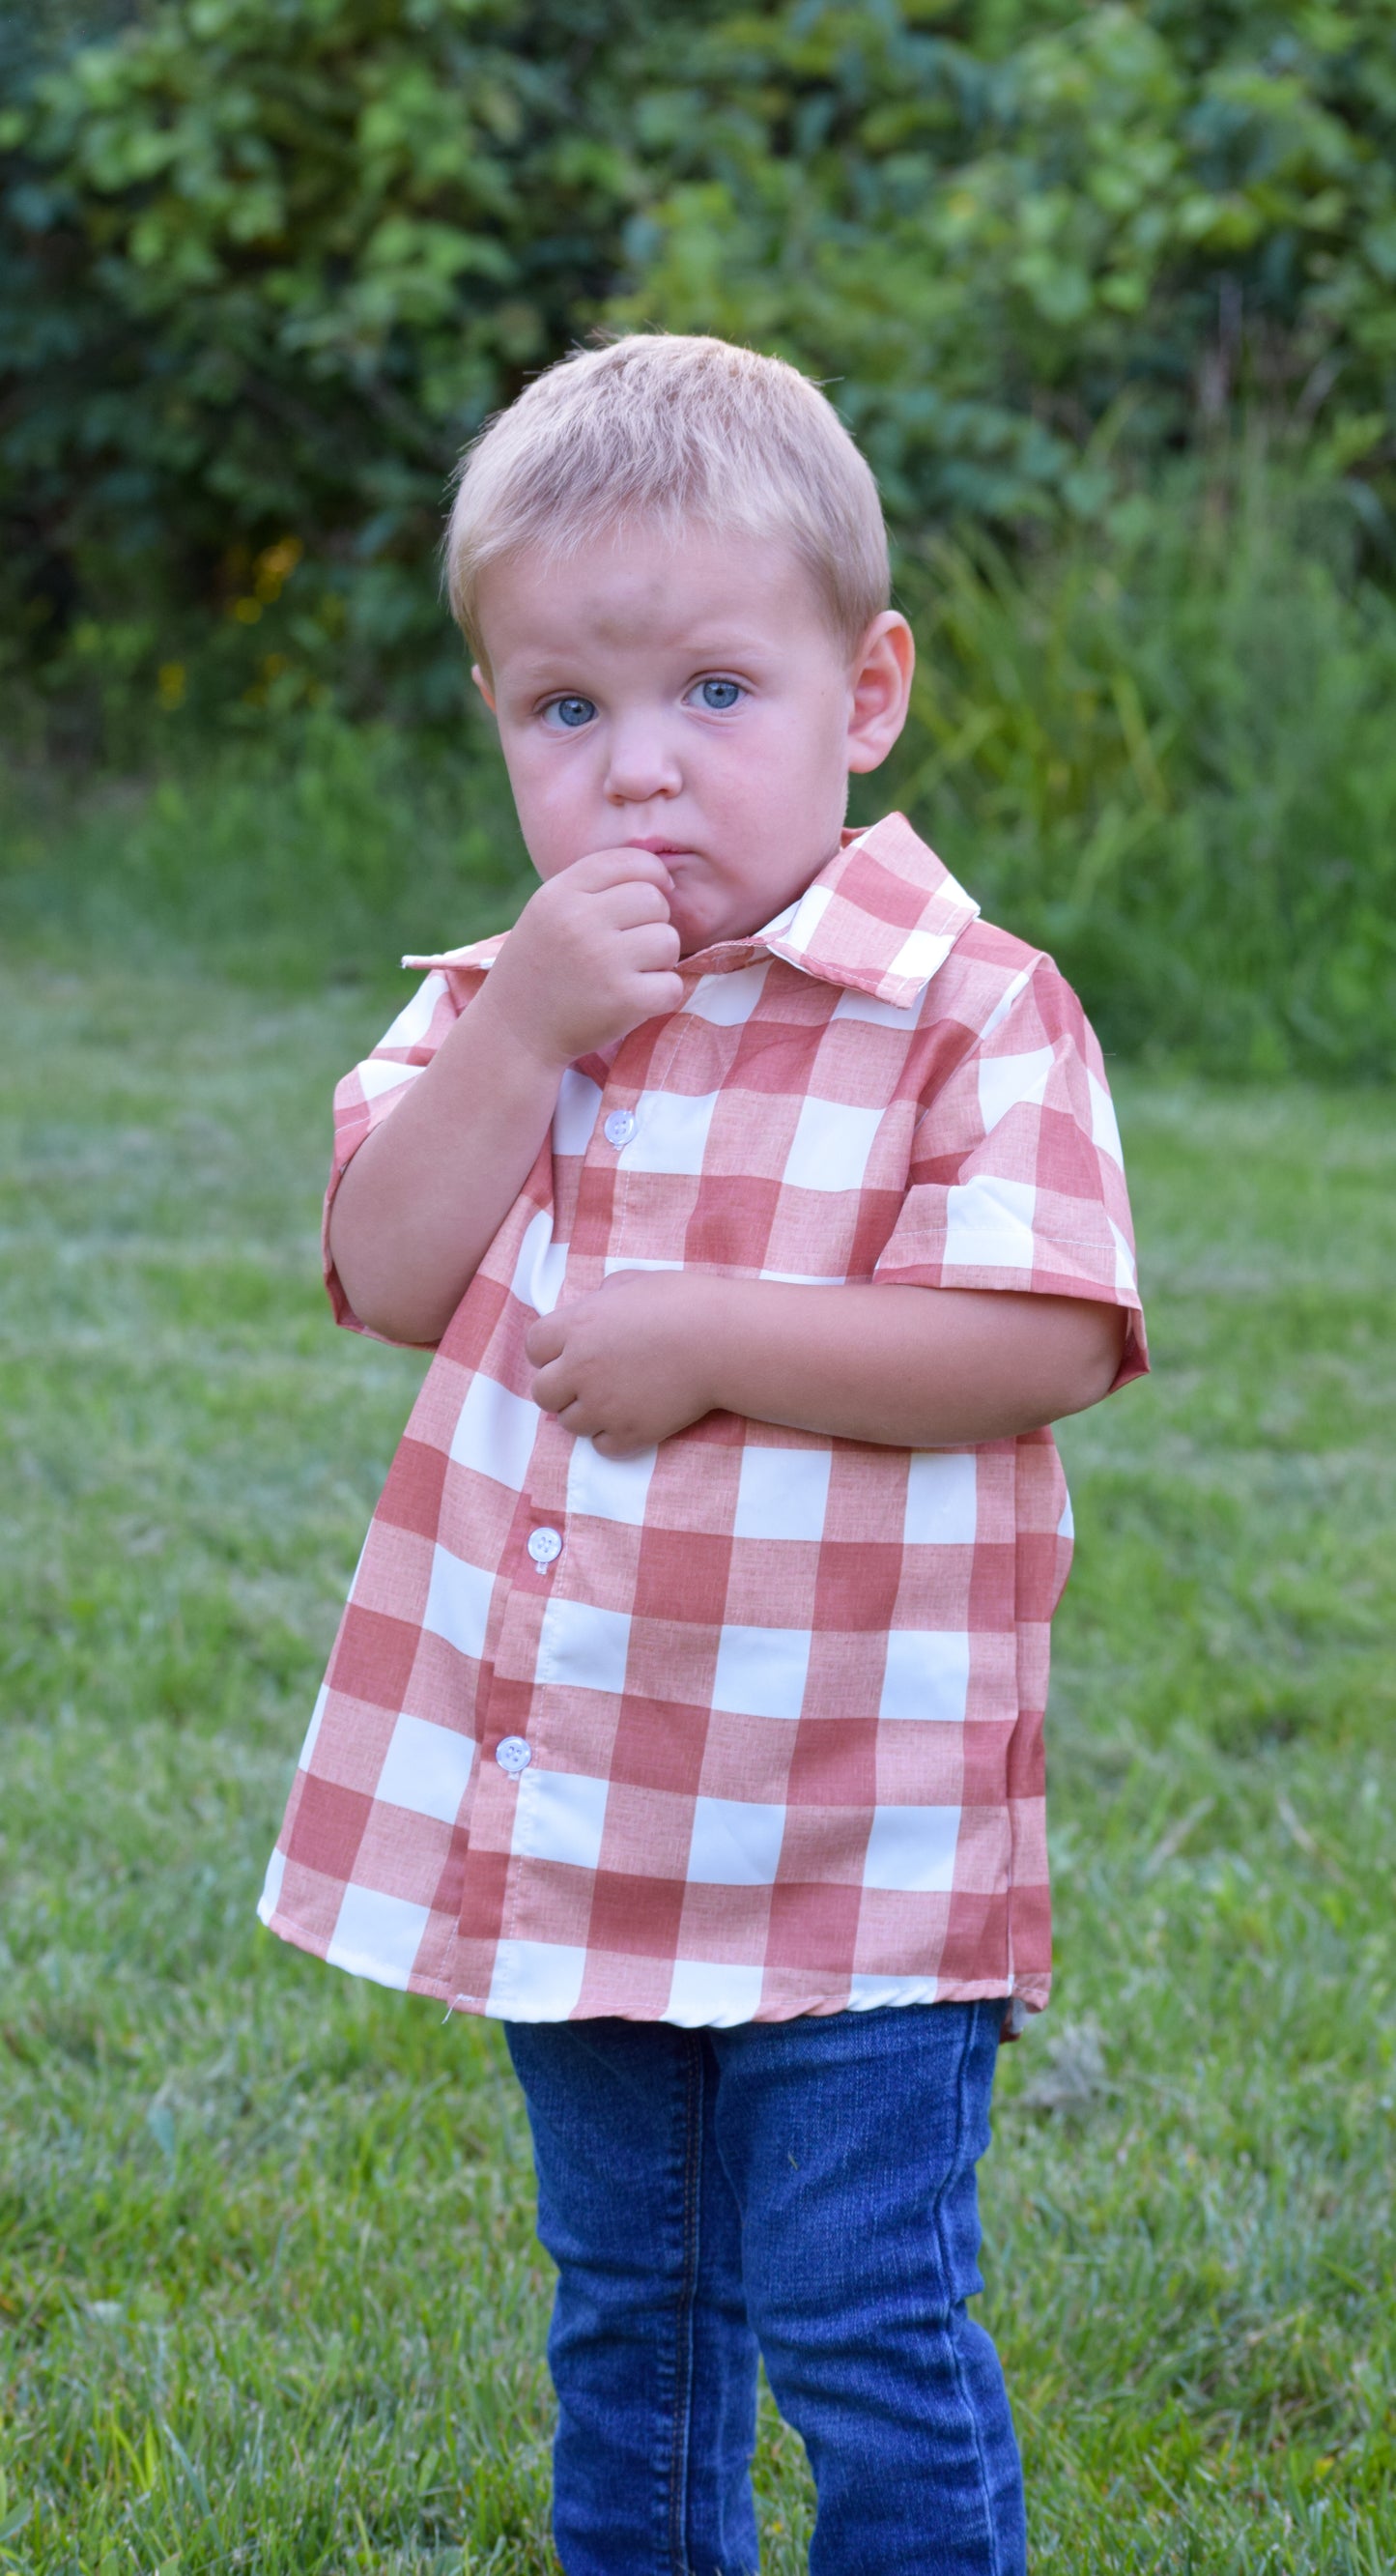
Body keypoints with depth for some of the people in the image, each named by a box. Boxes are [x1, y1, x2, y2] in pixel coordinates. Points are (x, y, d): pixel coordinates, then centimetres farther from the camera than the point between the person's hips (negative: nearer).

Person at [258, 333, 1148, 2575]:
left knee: (860, 2327, 0)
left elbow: (1039, 1345, -20)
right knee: (629, 2308, 21)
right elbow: (391, 1276, -7)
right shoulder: (498, 1004, 6)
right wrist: (527, 1023, -17)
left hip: (852, 1827, -5)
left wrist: (708, 1336, -22)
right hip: (565, 1811, 6)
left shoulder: (968, 1016, -11)